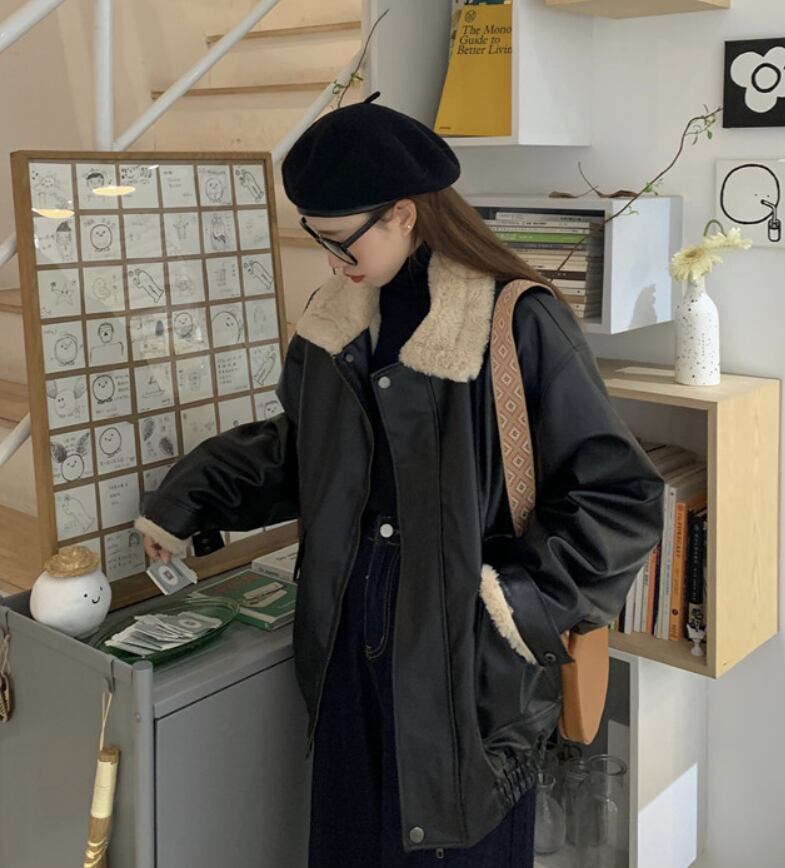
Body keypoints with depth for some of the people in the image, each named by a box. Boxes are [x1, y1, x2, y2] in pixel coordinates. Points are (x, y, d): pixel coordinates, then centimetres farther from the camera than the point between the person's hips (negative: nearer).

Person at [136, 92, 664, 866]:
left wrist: (513, 598, -16)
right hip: (349, 645, 6)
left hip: (466, 663, -5)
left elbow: (622, 499, -13)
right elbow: (296, 447, 19)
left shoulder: (518, 324, -16)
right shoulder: (335, 318, 4)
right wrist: (184, 503, 15)